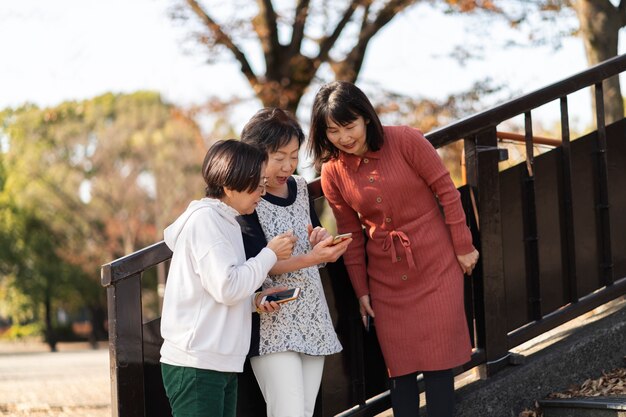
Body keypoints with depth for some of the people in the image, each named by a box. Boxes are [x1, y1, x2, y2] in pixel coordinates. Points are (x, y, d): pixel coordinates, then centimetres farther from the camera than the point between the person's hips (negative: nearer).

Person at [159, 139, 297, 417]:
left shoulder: (225, 221, 17)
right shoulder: (204, 218, -12)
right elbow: (226, 287, -19)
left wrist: (254, 300, 4)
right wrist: (270, 254, -9)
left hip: (221, 363, 9)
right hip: (196, 364, -9)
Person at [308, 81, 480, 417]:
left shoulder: (405, 140, -14)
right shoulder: (332, 172, -4)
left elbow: (446, 190, -7)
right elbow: (351, 234, 5)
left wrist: (463, 246, -5)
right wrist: (360, 290, 8)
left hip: (435, 265, -2)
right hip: (386, 277, 3)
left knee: (438, 361, 1)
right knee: (399, 365, 6)